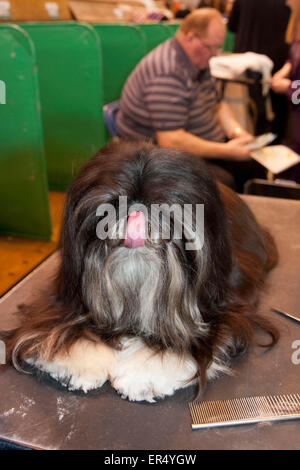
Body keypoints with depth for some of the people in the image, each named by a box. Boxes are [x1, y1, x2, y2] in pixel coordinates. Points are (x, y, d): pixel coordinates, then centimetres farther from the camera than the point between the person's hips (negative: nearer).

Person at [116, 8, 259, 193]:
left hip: (202, 146, 9)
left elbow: (218, 104, 19)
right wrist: (226, 151, -26)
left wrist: (236, 131, -2)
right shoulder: (167, 73, -24)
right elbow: (171, 141, -30)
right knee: (223, 183, -30)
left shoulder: (199, 63, 8)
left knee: (252, 164, -6)